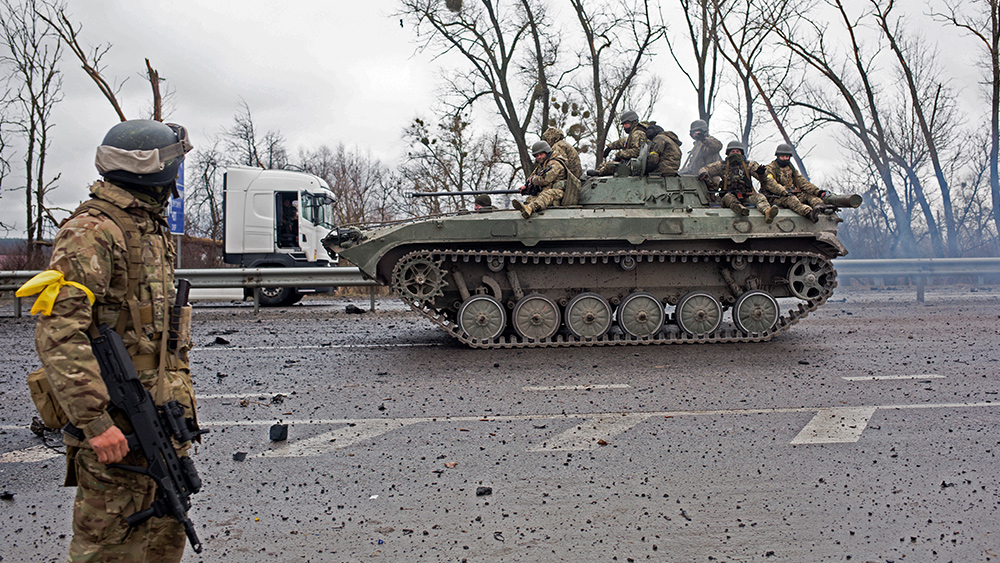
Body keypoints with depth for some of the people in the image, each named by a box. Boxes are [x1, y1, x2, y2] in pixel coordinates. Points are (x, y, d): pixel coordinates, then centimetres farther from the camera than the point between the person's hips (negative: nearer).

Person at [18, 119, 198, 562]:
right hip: (116, 424, -8)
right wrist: (94, 421, -26)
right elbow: (58, 335, -23)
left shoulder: (154, 230, 15)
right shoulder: (92, 231, -15)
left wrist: (183, 400, 20)